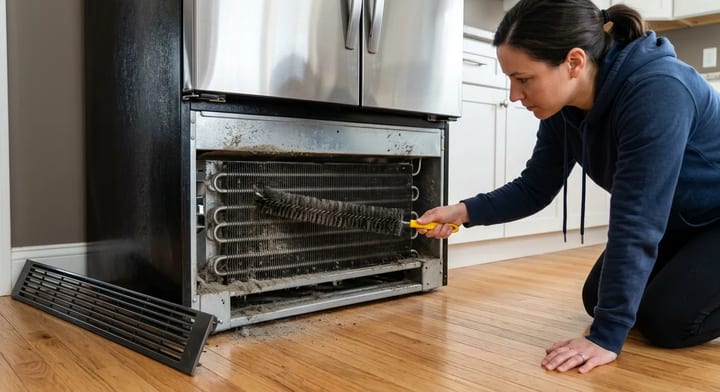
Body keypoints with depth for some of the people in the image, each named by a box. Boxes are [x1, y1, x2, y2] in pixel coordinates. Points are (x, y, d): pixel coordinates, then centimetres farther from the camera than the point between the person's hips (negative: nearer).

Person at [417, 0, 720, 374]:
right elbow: (533, 189, -6)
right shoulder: (562, 109, -15)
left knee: (669, 319, -19)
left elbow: (635, 223, -38)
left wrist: (606, 336, -34)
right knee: (598, 299, 5)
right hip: (676, 219, 7)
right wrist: (464, 211, -21)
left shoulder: (656, 90, -38)